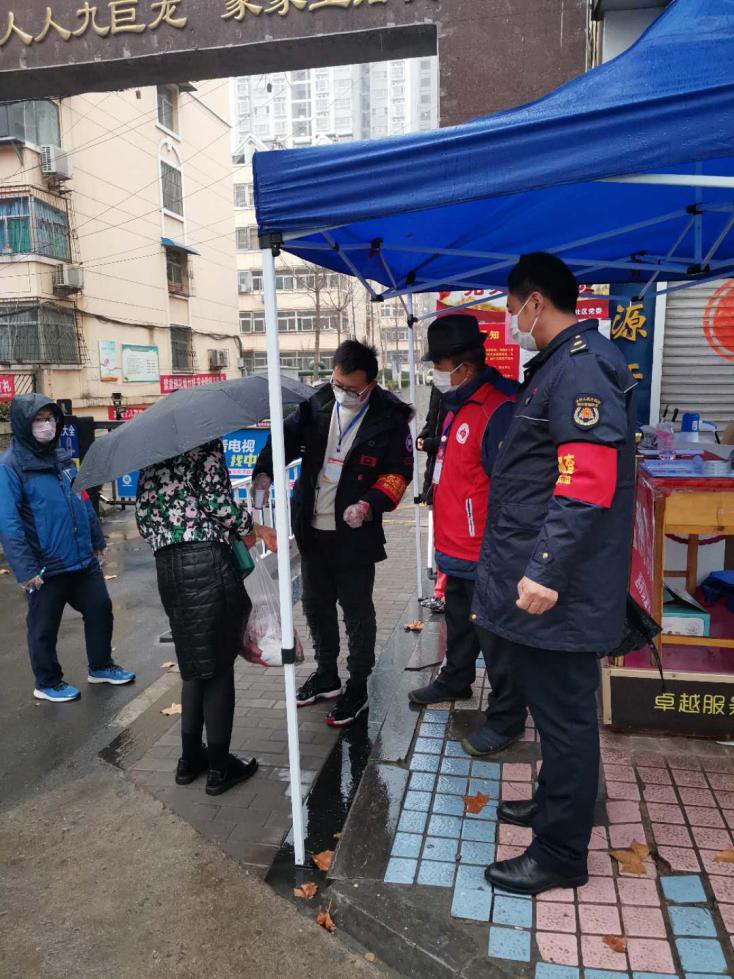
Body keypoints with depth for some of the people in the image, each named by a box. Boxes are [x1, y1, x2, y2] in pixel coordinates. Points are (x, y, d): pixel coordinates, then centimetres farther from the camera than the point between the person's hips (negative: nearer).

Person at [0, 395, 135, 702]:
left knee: (100, 609, 15)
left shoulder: (62, 457, 8)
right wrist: (25, 570, -19)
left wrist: (97, 542, 16)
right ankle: (48, 684, 30)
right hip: (46, 568, -6)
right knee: (44, 628, 10)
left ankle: (101, 666, 35)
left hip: (84, 560, 7)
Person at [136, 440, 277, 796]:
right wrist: (249, 529, 4)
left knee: (195, 662, 19)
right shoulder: (206, 441, -4)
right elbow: (216, 499, -13)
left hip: (166, 564, 7)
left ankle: (190, 759, 29)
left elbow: (144, 508, 14)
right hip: (206, 559, -7)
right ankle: (219, 767, 15)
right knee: (218, 664, 5)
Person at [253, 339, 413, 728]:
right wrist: (264, 473, -20)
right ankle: (326, 674, 38)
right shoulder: (317, 403, 0)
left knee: (357, 610, 7)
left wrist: (370, 505, -22)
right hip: (313, 528, 5)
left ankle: (357, 687, 25)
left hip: (355, 533, -5)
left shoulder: (389, 417, -10)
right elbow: (287, 436, -2)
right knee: (316, 604, 18)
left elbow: (399, 472, -8)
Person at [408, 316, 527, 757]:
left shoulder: (498, 412, -23)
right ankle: (456, 680, 48)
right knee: (459, 621, 27)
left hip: (484, 555, -10)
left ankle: (507, 717, 21)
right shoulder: (460, 404, 10)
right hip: (456, 549, 10)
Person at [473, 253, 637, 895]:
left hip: (559, 590, -10)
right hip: (539, 579, 10)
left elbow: (588, 482, -27)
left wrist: (546, 568, -28)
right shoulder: (558, 365, 16)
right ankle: (554, 803, 43)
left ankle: (560, 854, 22)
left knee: (564, 716, 5)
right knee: (554, 710, 23)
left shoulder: (581, 366, -18)